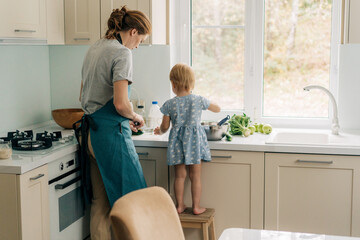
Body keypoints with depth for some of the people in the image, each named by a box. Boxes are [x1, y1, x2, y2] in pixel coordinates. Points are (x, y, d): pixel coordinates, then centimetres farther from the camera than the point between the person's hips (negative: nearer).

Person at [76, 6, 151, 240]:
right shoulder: (122, 53, -12)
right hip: (112, 133, -9)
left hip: (90, 131, 9)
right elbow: (121, 104, -21)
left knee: (100, 203, 14)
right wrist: (135, 117, 0)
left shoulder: (94, 49, 15)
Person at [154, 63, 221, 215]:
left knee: (180, 175, 11)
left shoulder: (169, 104, -6)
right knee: (195, 176, 7)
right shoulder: (199, 100, -6)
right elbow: (217, 109, 10)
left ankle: (180, 205, 18)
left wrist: (159, 131, 24)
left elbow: (165, 127, 1)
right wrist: (207, 104, 30)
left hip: (177, 140, 1)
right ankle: (196, 206, 12)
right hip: (194, 139, -1)